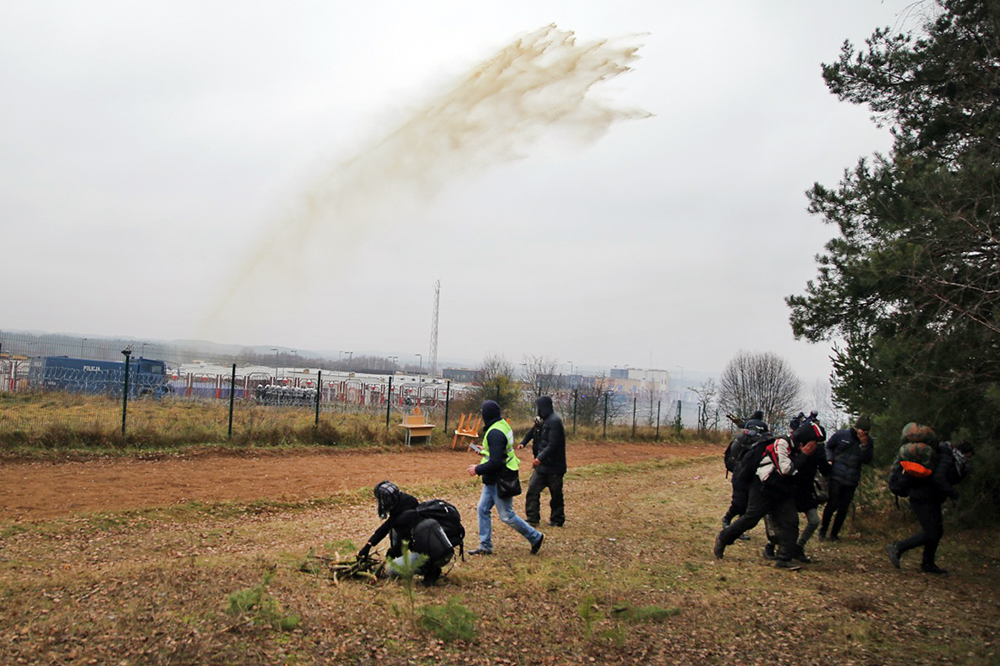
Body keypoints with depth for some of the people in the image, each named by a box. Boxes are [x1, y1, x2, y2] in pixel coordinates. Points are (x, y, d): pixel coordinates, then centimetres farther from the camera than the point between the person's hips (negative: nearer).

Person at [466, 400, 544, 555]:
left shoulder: (495, 433, -26)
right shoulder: (503, 425, 5)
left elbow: (495, 463, -28)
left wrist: (477, 469, -17)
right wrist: (486, 450, 21)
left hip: (500, 481, -10)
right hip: (493, 480, 10)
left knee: (507, 516, 2)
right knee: (483, 509, 12)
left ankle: (535, 537, 16)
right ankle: (485, 546, 19)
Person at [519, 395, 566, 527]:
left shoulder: (554, 421, -17)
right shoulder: (542, 421, 11)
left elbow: (552, 445, -26)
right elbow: (533, 432, 27)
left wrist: (540, 457, -34)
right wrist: (523, 443, 11)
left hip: (553, 467, -9)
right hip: (542, 464, 9)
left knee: (556, 494, 5)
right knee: (533, 490, 2)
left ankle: (557, 520, 19)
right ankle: (532, 519, 6)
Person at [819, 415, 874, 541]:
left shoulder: (868, 441, 4)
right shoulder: (841, 435, -3)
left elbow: (867, 461, -3)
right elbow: (828, 446, 9)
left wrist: (864, 445, -15)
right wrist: (830, 459, -7)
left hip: (852, 481, 3)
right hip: (836, 477, -3)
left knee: (843, 509, 6)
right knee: (832, 505, -4)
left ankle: (834, 534, 19)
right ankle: (822, 532, 12)